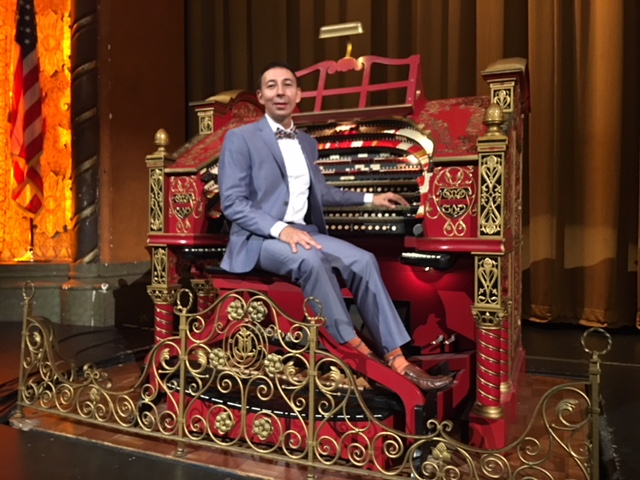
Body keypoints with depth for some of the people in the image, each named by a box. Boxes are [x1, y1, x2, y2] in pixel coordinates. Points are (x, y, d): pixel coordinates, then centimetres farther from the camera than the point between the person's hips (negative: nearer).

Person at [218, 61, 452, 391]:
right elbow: (231, 203, -11)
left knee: (363, 261, -19)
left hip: (302, 231, 6)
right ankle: (354, 349, -21)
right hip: (259, 238, -5)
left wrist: (369, 199, 30)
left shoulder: (306, 142, 18)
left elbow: (319, 193, 31)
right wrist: (280, 229, -24)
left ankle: (395, 358, -17)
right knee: (310, 260, -36)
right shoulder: (240, 138, -2)